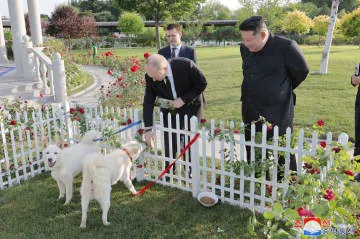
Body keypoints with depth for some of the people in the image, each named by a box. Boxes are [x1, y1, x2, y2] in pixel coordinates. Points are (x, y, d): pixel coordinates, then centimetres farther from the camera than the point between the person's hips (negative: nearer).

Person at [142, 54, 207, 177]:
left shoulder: (186, 65, -30)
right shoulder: (151, 76, -20)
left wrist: (184, 99, -24)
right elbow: (148, 102, -14)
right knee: (169, 141, -2)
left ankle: (190, 172, 15)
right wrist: (148, 129, -18)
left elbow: (202, 83, -15)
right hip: (169, 109, 2)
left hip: (190, 106, -2)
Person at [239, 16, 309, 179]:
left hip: (278, 118, -6)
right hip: (251, 115, 6)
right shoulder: (245, 48, 4)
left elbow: (302, 72, 0)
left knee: (283, 160, 3)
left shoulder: (286, 47, -14)